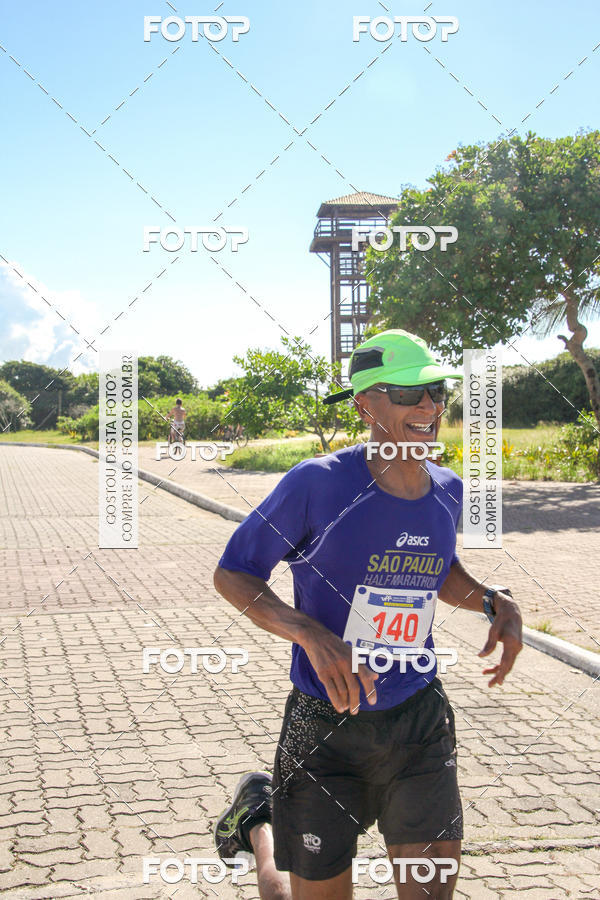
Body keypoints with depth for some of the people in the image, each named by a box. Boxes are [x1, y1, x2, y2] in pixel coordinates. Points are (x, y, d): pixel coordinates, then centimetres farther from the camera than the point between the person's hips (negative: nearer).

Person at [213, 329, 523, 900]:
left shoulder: (446, 491, 1)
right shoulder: (317, 484, -17)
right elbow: (231, 574, -10)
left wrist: (495, 602, 0)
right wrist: (312, 635, -25)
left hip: (421, 720, 4)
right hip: (326, 727, -4)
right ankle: (257, 816, 39)